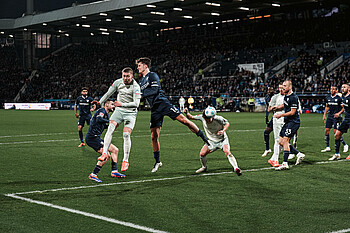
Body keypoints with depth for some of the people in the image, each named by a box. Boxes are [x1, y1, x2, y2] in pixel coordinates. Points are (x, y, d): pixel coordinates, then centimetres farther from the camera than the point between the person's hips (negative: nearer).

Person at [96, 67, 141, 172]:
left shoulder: (135, 87, -15)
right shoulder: (118, 82, -1)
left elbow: (136, 104, -21)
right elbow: (108, 94, 12)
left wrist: (122, 104, -23)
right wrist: (98, 104, 16)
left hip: (130, 113, -4)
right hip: (119, 111, 4)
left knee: (126, 134, -17)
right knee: (110, 128, -20)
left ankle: (126, 160, -7)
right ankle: (105, 153, -21)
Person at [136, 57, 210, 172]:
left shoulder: (152, 75, 0)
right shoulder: (141, 81, 23)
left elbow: (155, 90, -13)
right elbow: (141, 94, 28)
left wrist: (141, 94, -13)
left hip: (162, 103, -6)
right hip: (154, 109, 6)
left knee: (183, 119, -17)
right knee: (154, 136, 1)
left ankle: (204, 138, -5)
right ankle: (157, 162, 12)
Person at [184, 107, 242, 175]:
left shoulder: (218, 119, -28)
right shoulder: (202, 117, -20)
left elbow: (227, 123, -10)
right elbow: (191, 117, -7)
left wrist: (223, 130, -28)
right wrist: (187, 113, -28)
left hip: (222, 140, -3)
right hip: (212, 141, 3)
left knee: (227, 152, -28)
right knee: (202, 154, -9)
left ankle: (236, 168, -20)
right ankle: (204, 167, 19)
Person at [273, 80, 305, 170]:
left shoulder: (293, 97, -17)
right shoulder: (286, 95, 11)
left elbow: (292, 112, -19)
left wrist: (281, 115, -16)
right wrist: (277, 107, 12)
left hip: (293, 122, -10)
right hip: (287, 122, 10)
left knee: (285, 140, -16)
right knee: (281, 142, 8)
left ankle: (285, 164, -13)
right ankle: (299, 154, 17)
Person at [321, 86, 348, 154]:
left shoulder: (339, 98, -8)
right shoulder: (328, 98, 9)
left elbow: (343, 108, -3)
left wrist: (339, 113, -17)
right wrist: (324, 116, 16)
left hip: (336, 117, -6)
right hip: (330, 116, 6)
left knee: (336, 132, -10)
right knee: (326, 131, 1)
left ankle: (345, 145, 7)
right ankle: (327, 147, 10)